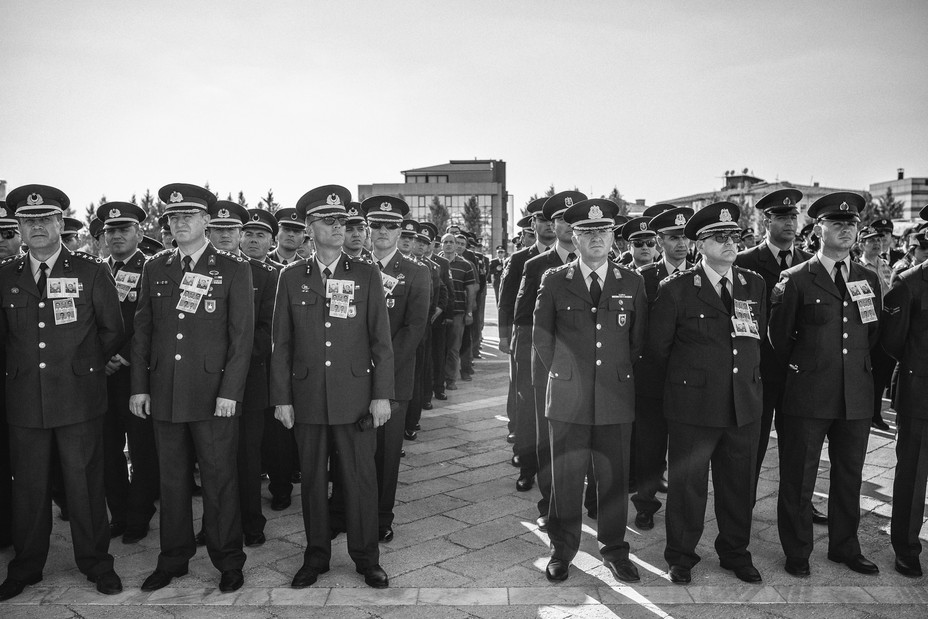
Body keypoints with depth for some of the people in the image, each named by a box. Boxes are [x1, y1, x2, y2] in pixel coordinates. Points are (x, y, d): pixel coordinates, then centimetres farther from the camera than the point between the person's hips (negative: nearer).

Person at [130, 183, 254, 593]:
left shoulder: (233, 269, -2)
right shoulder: (155, 269, 10)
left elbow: (242, 335, -5)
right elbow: (142, 331, 11)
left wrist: (230, 392, -11)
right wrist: (139, 387, 6)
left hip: (214, 395, -3)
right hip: (164, 394, 4)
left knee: (218, 480, 4)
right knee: (172, 481, 13)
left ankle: (228, 562, 19)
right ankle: (173, 560, 28)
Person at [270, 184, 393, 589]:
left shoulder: (367, 276, 3)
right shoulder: (292, 278, 6)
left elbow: (381, 340, 2)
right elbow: (281, 343, 7)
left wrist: (382, 395, -4)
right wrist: (281, 398, 2)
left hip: (356, 397, -1)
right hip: (307, 397, 1)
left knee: (361, 479, 4)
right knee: (312, 479, 10)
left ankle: (366, 558, 20)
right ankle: (316, 557, 26)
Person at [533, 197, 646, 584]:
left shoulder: (632, 283, 7)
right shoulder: (554, 281, 3)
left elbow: (639, 340, 14)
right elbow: (541, 337, 9)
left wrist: (619, 375, 13)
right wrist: (563, 375, 9)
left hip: (617, 399, 1)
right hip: (567, 400, -1)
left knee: (614, 479, 8)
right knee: (565, 480, 6)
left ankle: (614, 551, 25)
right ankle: (562, 552, 22)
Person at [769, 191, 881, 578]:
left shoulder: (869, 279, 9)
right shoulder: (795, 279, -6)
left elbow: (873, 334, 18)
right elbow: (779, 337, 1)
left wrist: (855, 364, 14)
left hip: (857, 396, 4)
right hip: (808, 395, -4)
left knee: (849, 476, 15)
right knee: (799, 478, 5)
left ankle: (845, 547, 33)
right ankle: (797, 553, 20)